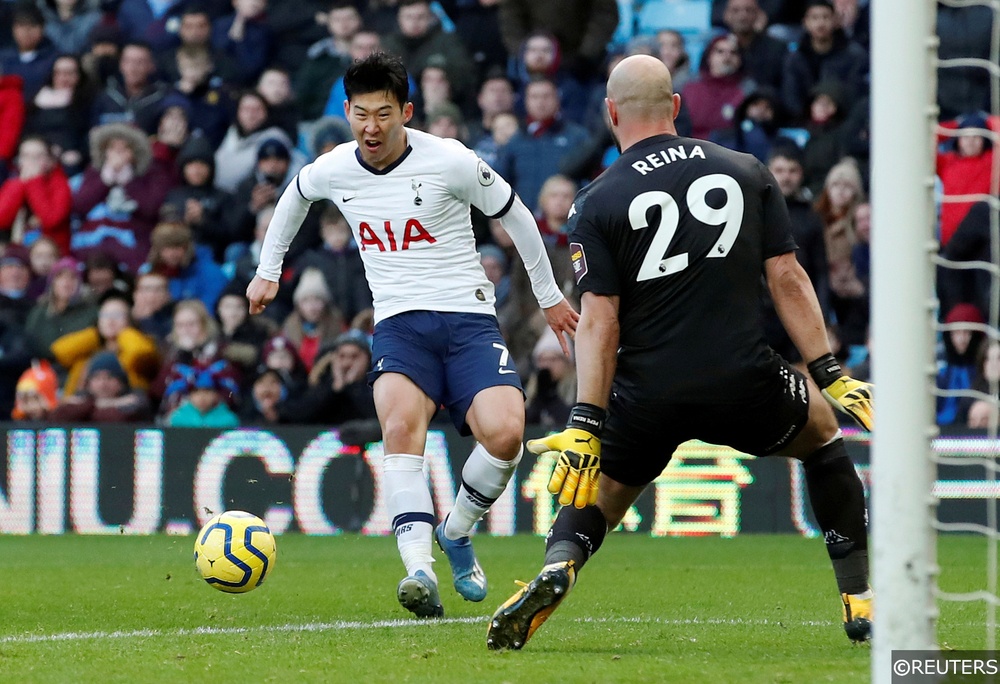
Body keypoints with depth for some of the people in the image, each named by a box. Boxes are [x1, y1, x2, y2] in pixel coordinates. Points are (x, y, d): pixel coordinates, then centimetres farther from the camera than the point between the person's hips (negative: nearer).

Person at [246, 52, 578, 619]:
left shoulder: (450, 162, -9)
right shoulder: (333, 171, 2)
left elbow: (515, 215, 6)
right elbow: (294, 197, 28)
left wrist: (549, 295, 15)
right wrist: (268, 270, 35)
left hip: (468, 317, -2)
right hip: (399, 323, 2)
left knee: (504, 433, -25)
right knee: (401, 424, -30)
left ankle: (457, 533, 6)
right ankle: (420, 572, -39)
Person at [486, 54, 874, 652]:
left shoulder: (598, 203, 1)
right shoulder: (747, 172, 7)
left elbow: (599, 323, -7)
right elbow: (788, 278, 4)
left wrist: (585, 427, -9)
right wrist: (831, 377, 6)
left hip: (649, 394, -1)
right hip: (743, 381, 1)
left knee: (597, 495, 21)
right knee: (821, 429, 30)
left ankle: (558, 566, -15)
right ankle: (862, 600, 22)